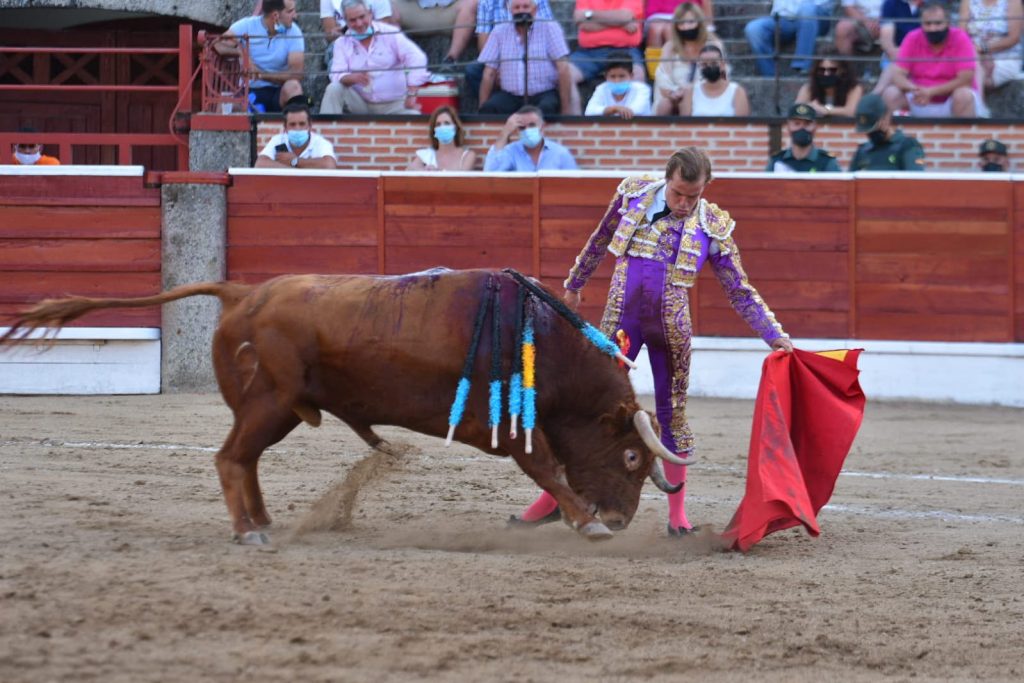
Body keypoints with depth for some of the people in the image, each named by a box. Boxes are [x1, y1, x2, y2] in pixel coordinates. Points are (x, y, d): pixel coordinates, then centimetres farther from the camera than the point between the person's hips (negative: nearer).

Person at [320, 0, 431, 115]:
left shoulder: (390, 33, -2)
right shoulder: (341, 43, 5)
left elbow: (416, 59, -12)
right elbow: (337, 76, -7)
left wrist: (411, 95, -22)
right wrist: (353, 78, -32)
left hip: (393, 105, -2)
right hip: (361, 104, 2)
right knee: (333, 89, -24)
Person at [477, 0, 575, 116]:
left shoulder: (549, 28, 0)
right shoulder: (500, 32, 8)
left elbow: (563, 70, -6)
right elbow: (489, 74, 7)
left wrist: (566, 109, -13)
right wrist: (482, 107, -1)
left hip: (543, 94, -2)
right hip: (510, 96, 2)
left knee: (546, 108, -36)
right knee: (488, 108, -29)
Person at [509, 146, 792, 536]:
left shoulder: (713, 227, -3)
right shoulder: (634, 195, 0)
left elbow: (741, 292, 3)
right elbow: (599, 242, 16)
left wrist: (775, 336, -3)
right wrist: (574, 284, 27)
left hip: (670, 330, 0)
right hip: (621, 321, 0)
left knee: (672, 415, 5)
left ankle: (677, 513, 15)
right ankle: (554, 498, 8)